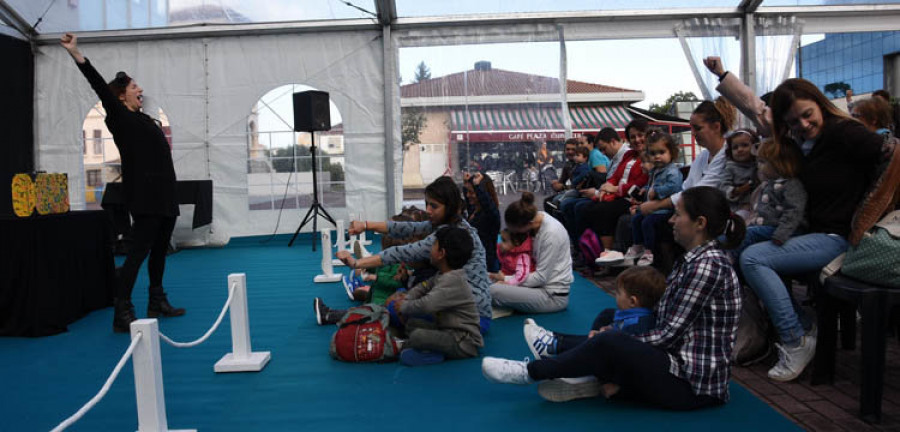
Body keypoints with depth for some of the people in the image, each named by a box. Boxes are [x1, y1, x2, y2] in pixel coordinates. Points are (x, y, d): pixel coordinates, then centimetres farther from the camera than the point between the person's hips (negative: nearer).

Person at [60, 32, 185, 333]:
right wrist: (77, 55, -25)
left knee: (160, 249, 13)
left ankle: (157, 303, 23)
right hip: (144, 196, -9)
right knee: (139, 250, -13)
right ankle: (122, 314, -13)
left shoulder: (144, 120, 19)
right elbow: (101, 88, -17)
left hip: (164, 195, 9)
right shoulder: (121, 117, -4)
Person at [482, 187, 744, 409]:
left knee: (611, 343, -26)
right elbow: (667, 328, 11)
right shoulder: (692, 260, 12)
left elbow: (670, 333, -20)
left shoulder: (708, 264, -18)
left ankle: (531, 371, -10)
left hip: (695, 383, -10)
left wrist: (621, 347, -13)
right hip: (680, 363, 10)